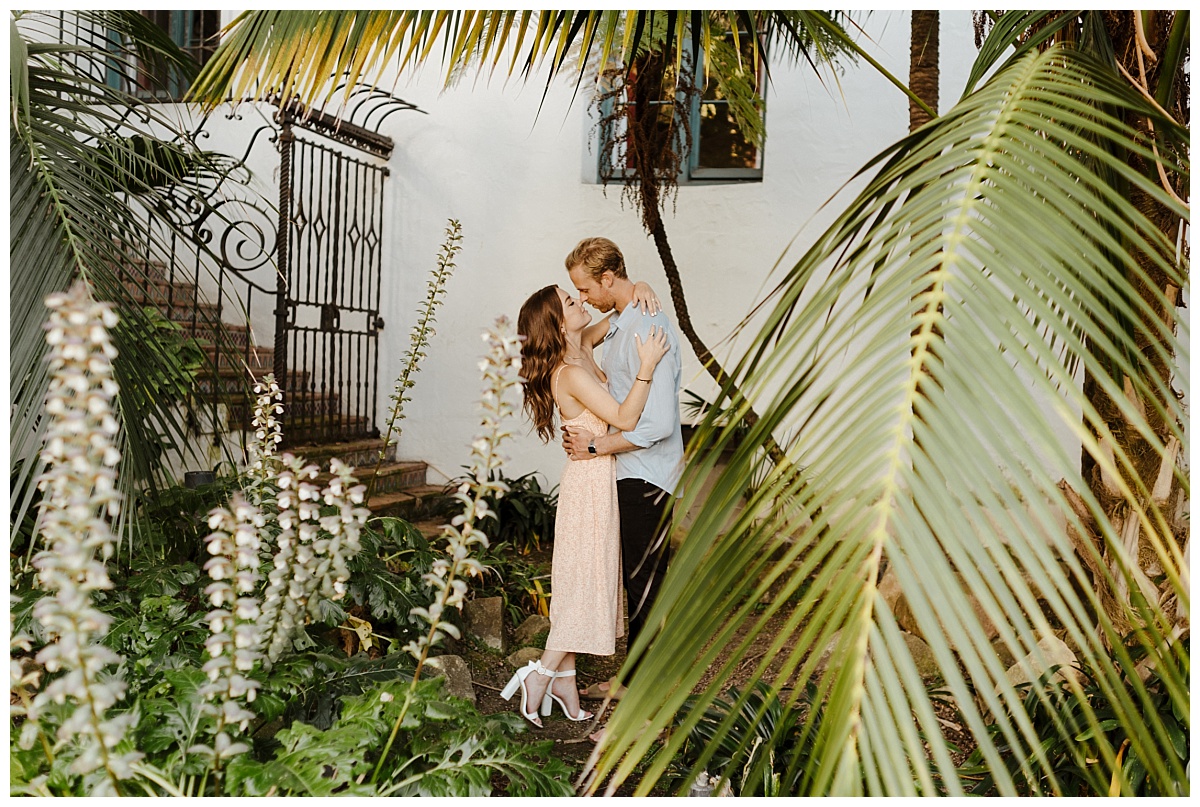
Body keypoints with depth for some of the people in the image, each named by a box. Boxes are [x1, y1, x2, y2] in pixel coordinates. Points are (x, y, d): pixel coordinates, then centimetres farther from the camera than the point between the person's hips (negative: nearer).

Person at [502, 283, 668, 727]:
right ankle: (543, 673, 10)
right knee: (585, 580, -1)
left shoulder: (583, 349, 6)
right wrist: (646, 367, -25)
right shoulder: (571, 373, -20)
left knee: (580, 583, 13)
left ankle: (564, 680, 22)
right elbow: (624, 418, -24)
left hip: (599, 480, 9)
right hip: (591, 482, -9)